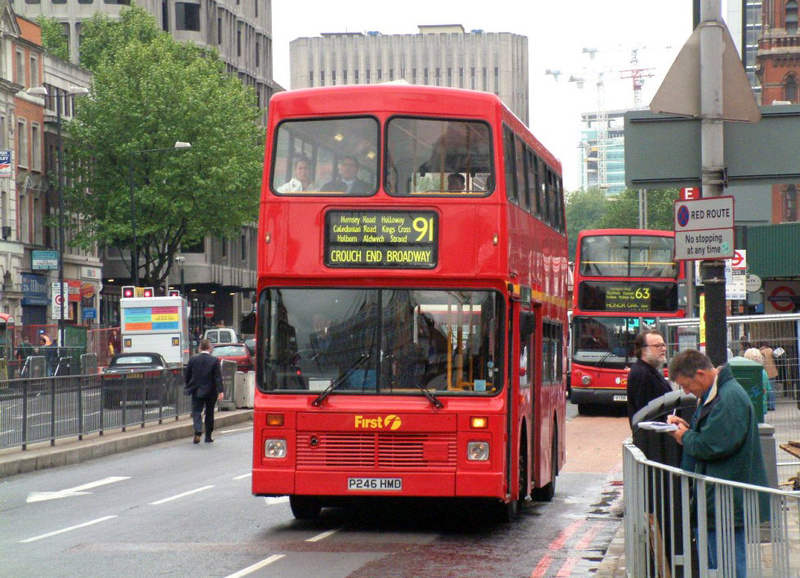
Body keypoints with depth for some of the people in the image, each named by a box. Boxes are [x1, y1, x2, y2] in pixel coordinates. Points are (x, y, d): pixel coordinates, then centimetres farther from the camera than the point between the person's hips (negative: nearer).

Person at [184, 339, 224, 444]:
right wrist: (220, 391, -15)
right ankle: (208, 436, 15)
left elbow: (187, 376, 5)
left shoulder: (193, 360, -2)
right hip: (210, 391, 0)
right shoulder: (215, 360, -8)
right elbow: (218, 377, -13)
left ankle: (198, 430, -24)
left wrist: (188, 387, 20)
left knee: (196, 411, 1)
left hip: (197, 391, 0)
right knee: (209, 413, 12)